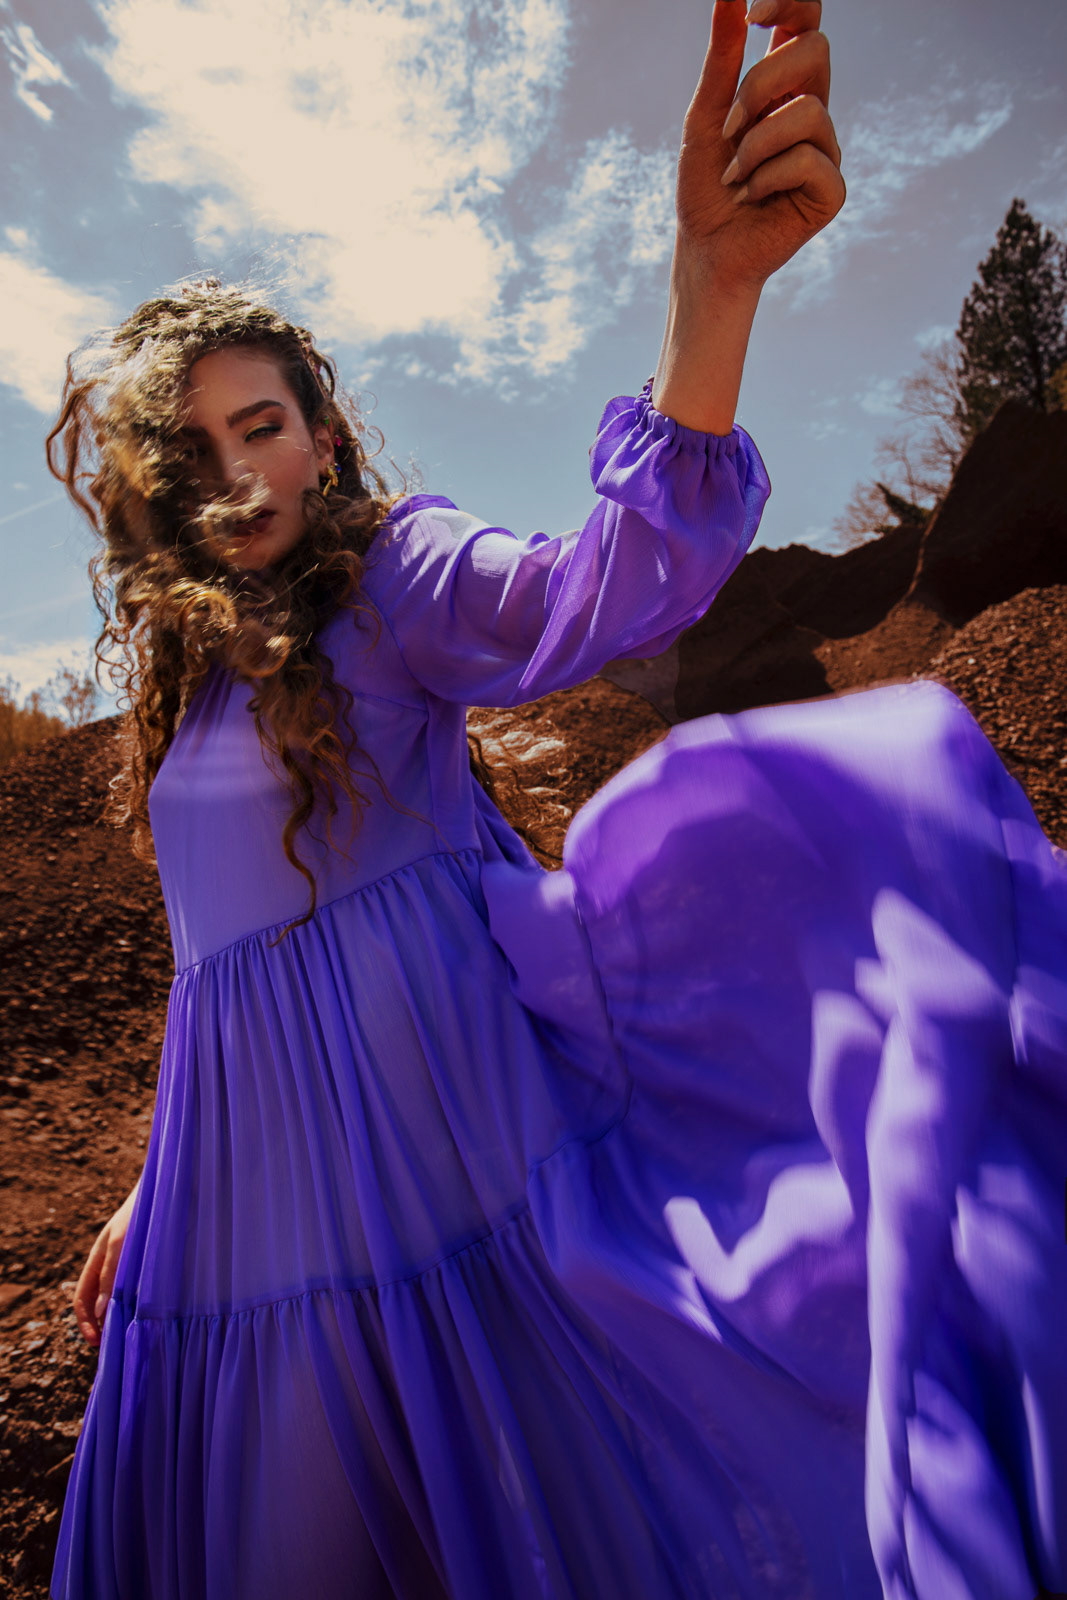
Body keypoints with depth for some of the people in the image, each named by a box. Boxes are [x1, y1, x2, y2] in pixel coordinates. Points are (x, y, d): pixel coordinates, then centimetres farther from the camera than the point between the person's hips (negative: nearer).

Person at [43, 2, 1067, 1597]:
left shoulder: (389, 571, -2)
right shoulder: (183, 678, 14)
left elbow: (608, 587, -24)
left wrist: (714, 284, -41)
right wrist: (155, 1188, 22)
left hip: (456, 1096, -5)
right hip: (260, 1174, 6)